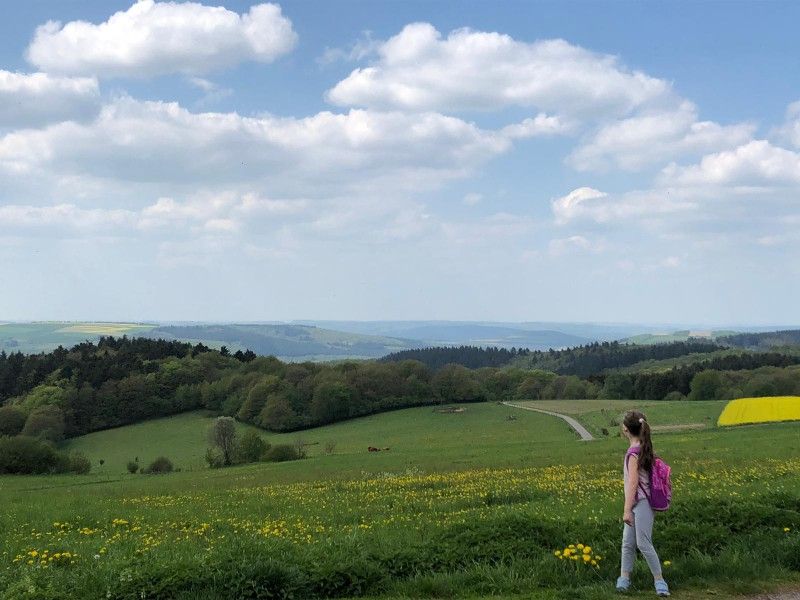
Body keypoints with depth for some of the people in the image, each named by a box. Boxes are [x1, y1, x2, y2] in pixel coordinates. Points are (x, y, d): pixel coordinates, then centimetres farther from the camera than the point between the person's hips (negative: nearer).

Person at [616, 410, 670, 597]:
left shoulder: (633, 452, -18)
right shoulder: (643, 448, 10)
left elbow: (633, 481, -21)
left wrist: (627, 510, -22)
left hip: (640, 504, -9)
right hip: (638, 504, 9)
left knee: (643, 544, -4)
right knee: (627, 543, 11)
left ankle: (659, 580, 4)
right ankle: (624, 578, 17)